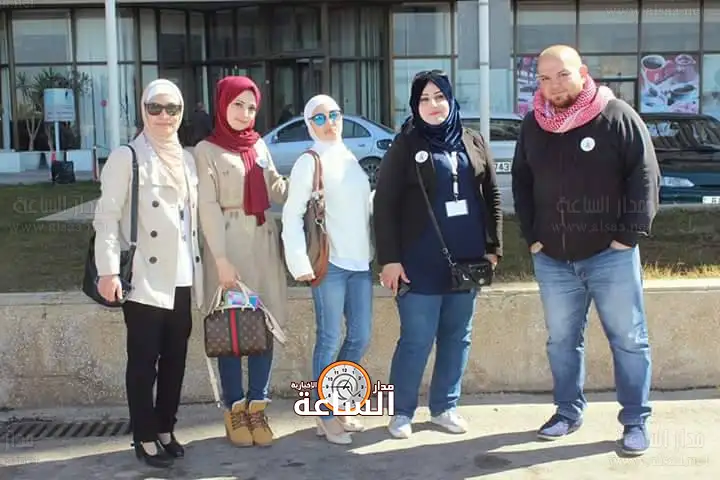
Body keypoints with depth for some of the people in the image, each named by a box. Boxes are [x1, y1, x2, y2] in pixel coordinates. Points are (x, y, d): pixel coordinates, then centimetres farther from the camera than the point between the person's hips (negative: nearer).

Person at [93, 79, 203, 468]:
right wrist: (108, 270, -19)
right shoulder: (126, 157, -5)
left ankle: (165, 430, 24)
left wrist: (199, 269, 13)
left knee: (175, 359, 12)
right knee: (143, 361, 2)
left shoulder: (187, 158, 14)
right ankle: (145, 438, 13)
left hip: (182, 279, 6)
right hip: (144, 279, -6)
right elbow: (107, 216, -10)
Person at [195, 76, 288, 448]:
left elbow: (277, 191, 16)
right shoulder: (207, 150, -1)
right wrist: (221, 258, -17)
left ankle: (257, 407, 14)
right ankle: (234, 410, 10)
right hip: (228, 244, -5)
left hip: (264, 242, 5)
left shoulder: (259, 146, 15)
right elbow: (208, 207, -9)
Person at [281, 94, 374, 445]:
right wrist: (300, 262, -16)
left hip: (360, 261, 7)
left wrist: (373, 251, 12)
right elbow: (292, 215, -10)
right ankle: (326, 415, 10)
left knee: (360, 336, 10)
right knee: (330, 339, -2)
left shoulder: (350, 158, 13)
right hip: (330, 262, -6)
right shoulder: (310, 162, -6)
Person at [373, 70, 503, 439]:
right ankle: (402, 411, 14)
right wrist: (389, 258, -11)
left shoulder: (473, 142, 8)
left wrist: (493, 247, 7)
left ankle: (445, 406, 25)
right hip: (420, 263, -4)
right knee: (416, 340, -1)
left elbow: (492, 196, 12)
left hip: (466, 260, 4)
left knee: (457, 337, 11)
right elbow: (385, 205, -6)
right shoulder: (405, 146, -3)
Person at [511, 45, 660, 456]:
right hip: (553, 259, 4)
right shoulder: (533, 125, 6)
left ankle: (636, 421, 13)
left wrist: (630, 234, -13)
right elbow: (522, 183, 13)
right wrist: (532, 236, 5)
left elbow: (646, 177, -8)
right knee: (562, 340, 13)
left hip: (611, 255, -4)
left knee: (629, 340, 3)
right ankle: (568, 411, 27)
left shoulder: (618, 117, -8)